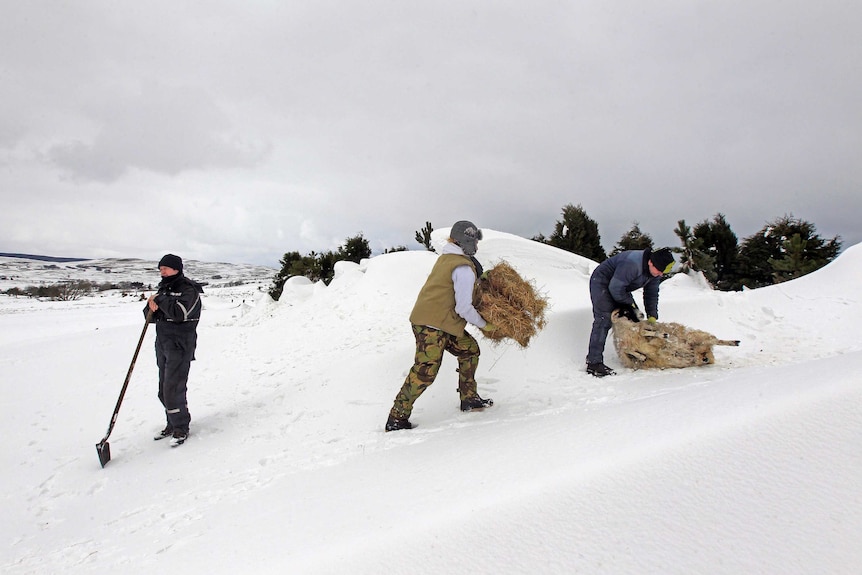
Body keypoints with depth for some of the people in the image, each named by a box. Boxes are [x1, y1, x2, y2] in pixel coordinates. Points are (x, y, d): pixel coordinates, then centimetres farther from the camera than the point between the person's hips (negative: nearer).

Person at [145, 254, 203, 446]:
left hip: (181, 346, -8)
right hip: (162, 345, 8)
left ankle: (181, 428, 4)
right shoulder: (164, 288, 14)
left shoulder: (189, 290, -10)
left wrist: (160, 299, -16)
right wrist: (151, 307, -8)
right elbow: (152, 317, 14)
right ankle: (173, 424, 27)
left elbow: (179, 313, -26)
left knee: (173, 388, -10)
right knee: (164, 390, 13)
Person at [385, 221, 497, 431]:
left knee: (470, 349, 17)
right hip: (432, 325, -11)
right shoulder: (464, 269, -15)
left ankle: (469, 399, 26)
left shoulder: (447, 258, 13)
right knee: (425, 372, -12)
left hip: (442, 322, 11)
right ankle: (396, 418, -3)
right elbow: (464, 308, -17)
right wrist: (484, 325, -2)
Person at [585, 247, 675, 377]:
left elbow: (651, 294, 6)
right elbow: (615, 288, -30)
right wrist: (630, 304, -15)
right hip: (601, 283, -9)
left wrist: (652, 317, 0)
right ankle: (594, 363, -23)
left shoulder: (655, 270, -6)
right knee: (604, 320, -21)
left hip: (619, 287, 10)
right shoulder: (631, 264, -36)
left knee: (634, 318, 3)